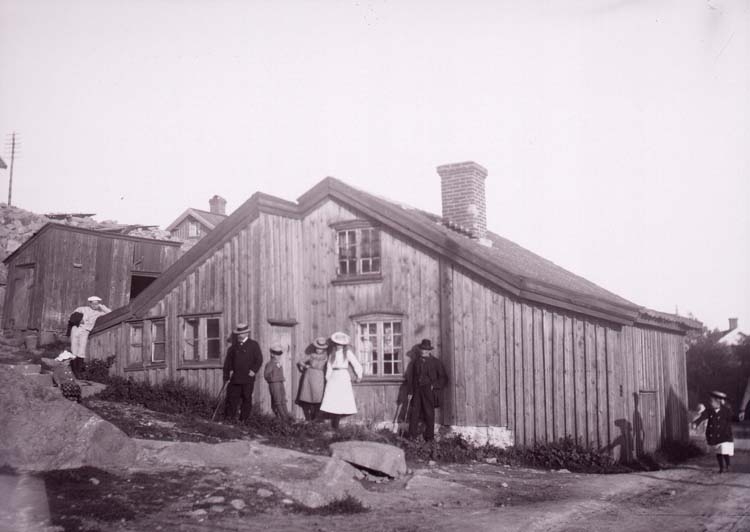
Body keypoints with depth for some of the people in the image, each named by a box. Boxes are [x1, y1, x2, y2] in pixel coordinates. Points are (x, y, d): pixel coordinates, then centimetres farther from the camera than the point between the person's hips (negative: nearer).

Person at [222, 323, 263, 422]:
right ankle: (229, 417, 2)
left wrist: (254, 370, -13)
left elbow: (259, 359, 0)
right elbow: (228, 361, 13)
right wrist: (227, 375, 4)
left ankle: (243, 420, 8)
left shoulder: (253, 345, 3)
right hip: (235, 377, 3)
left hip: (248, 378, -3)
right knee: (232, 397, -2)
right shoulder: (234, 346, 12)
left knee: (246, 399, 2)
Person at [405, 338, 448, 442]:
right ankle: (412, 436, 4)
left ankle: (429, 437, 10)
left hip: (429, 391, -3)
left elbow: (443, 378, 4)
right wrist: (410, 392, 4)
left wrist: (434, 386, -9)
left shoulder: (436, 363, 3)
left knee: (429, 414, 1)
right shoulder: (416, 362, 12)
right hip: (417, 391, 3)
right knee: (414, 413, -1)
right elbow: (410, 378, 12)